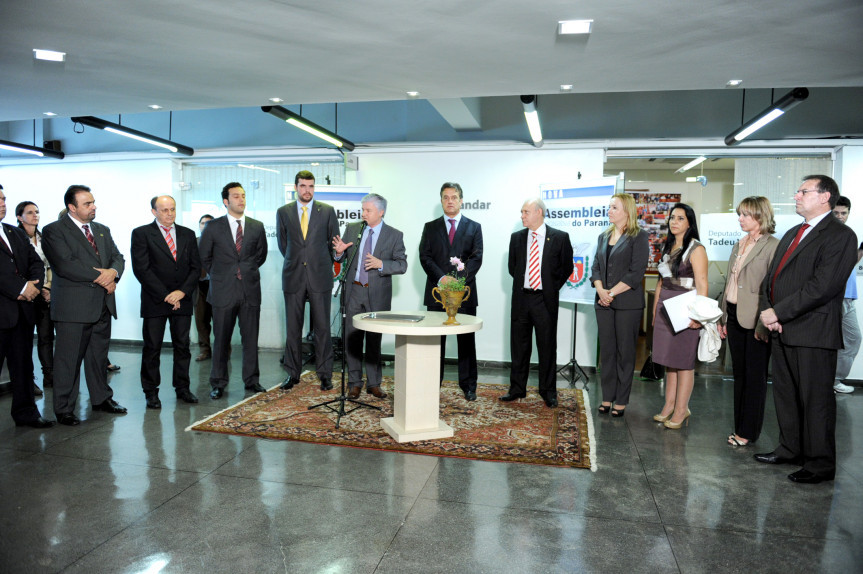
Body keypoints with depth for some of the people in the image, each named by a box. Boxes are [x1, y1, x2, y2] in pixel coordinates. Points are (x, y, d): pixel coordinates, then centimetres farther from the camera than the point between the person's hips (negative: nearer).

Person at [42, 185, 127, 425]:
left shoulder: (102, 231, 17)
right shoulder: (53, 231, -4)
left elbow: (118, 257, 13)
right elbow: (64, 265, -17)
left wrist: (113, 272, -9)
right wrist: (99, 276, -15)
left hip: (102, 305, 6)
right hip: (73, 306, -6)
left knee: (99, 356, 15)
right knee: (68, 360, 1)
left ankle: (102, 398, 28)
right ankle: (64, 410, 12)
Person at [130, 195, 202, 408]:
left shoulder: (188, 234, 11)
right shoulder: (141, 233, 0)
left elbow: (196, 267, 7)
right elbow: (141, 269, -8)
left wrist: (183, 291, -7)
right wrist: (165, 295, -12)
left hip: (182, 299, 3)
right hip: (155, 301, -3)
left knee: (182, 345, 7)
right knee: (152, 347, 3)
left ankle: (182, 388, 18)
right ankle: (151, 392, 14)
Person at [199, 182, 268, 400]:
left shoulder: (257, 226, 6)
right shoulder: (213, 227, 1)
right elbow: (205, 257, 10)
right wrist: (219, 276, 9)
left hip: (250, 290, 2)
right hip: (223, 291, -1)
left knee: (251, 338, 7)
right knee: (221, 339, 5)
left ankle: (251, 380, 19)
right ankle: (218, 383, 17)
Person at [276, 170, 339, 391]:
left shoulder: (327, 211, 4)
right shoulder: (283, 212, 7)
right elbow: (282, 243, 16)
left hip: (320, 277, -1)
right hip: (293, 278, 1)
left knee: (322, 328, 1)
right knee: (293, 328, 6)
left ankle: (325, 374, 11)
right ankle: (293, 373, 17)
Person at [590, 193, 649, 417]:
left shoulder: (639, 237, -4)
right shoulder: (603, 237, 15)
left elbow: (637, 272, -11)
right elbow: (596, 266, 11)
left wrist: (612, 292, -14)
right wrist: (600, 290, -7)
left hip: (628, 303, -5)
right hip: (603, 303, 6)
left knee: (625, 351, 2)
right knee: (606, 350, 9)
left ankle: (621, 401, 11)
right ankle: (607, 397, 19)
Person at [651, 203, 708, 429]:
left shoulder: (696, 249, -8)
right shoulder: (667, 247, 14)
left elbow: (702, 285, -14)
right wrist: (655, 309, 15)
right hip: (665, 306, 7)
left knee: (683, 359, 0)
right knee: (669, 358, 10)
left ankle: (681, 410, 8)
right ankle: (669, 405, 19)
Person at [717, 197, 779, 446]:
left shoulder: (772, 246, -11)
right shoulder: (739, 245, 14)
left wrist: (764, 323, -20)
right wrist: (722, 317, 15)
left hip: (754, 320, -8)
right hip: (734, 316, 8)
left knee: (755, 377, 4)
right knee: (739, 374, 14)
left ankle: (748, 432, 15)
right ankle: (739, 427, 25)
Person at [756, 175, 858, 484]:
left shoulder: (840, 235, -9)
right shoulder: (792, 234, 18)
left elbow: (822, 286, -20)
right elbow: (771, 276, 16)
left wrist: (778, 312, -17)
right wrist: (767, 310, -1)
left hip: (813, 332, -8)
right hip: (781, 330, 8)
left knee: (815, 399, 1)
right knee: (785, 395, 17)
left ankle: (820, 464, 14)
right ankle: (790, 450, 31)